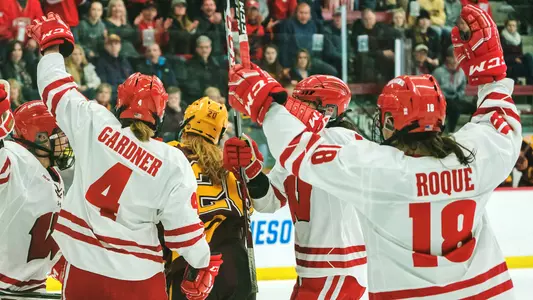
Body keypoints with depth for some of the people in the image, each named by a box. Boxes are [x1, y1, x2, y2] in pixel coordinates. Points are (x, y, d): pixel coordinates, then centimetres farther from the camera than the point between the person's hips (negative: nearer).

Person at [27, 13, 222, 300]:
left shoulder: (94, 125, -6)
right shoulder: (173, 164, -9)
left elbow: (57, 89, 7)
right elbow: (184, 226, -6)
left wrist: (51, 44, 25)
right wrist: (202, 265, 10)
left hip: (82, 266, 2)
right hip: (137, 277, -2)